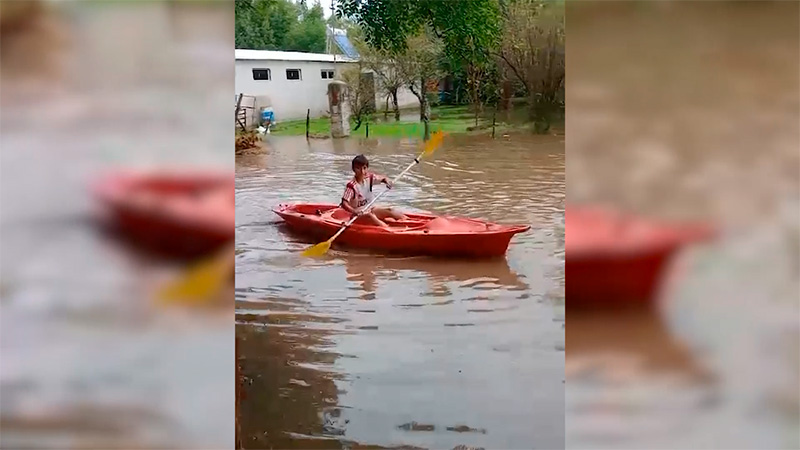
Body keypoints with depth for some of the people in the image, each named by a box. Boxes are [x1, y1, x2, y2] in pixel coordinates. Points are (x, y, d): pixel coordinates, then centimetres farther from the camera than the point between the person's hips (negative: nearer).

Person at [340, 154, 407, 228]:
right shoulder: (351, 186, -20)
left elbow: (383, 178, 15)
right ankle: (388, 229, -51)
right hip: (358, 216, -7)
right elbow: (344, 204, -27)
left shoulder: (369, 178, 0)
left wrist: (387, 181, -10)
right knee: (370, 216, -34)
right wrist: (354, 211, -44)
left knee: (389, 211, -6)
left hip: (369, 209, 7)